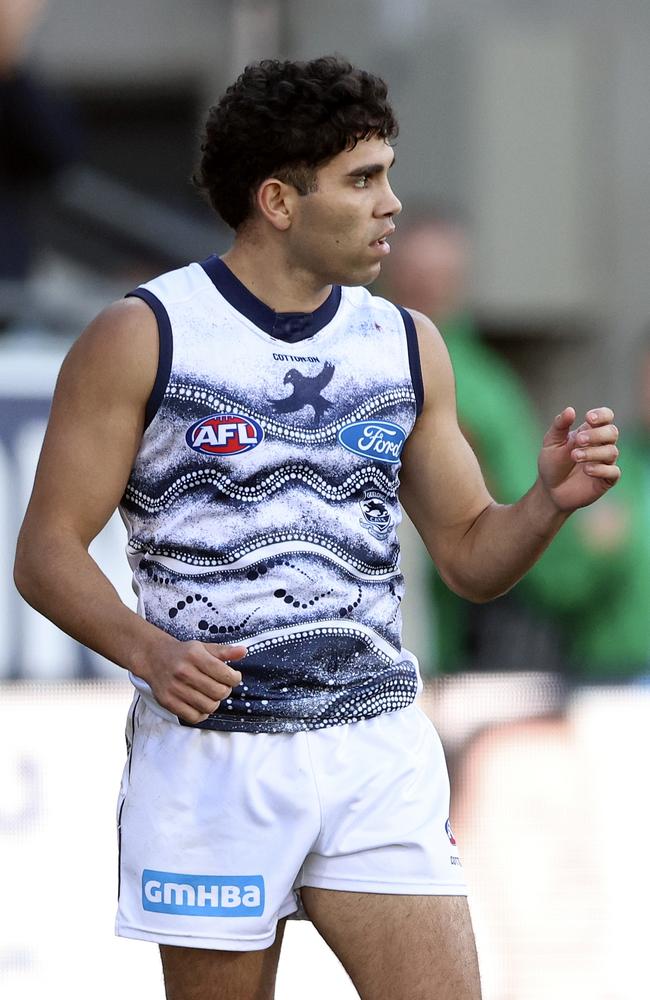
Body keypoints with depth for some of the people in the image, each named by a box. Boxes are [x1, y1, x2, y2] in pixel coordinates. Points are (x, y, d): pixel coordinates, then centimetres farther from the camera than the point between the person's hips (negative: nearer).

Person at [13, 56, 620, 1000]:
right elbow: (47, 550, -4)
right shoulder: (140, 337, -3)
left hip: (378, 754, 3)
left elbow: (471, 556, 15)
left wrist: (549, 500, -6)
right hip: (209, 757, -3)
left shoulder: (408, 347, 10)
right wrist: (144, 648, -22)